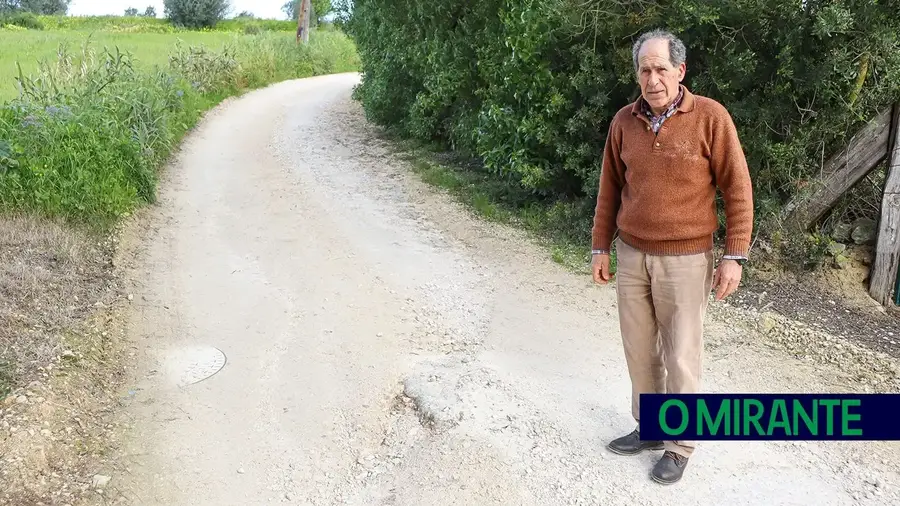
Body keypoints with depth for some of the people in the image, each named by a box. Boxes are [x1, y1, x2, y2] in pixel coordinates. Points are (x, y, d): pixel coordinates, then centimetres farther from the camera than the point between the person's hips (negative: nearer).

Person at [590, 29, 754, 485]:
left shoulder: (710, 117, -11)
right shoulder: (623, 121, 1)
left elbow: (738, 190, -8)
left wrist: (734, 256, -11)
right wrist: (600, 247, 10)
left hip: (686, 259, -4)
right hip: (631, 256, 4)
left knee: (680, 357, 4)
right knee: (639, 351, 13)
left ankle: (680, 443, 22)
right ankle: (649, 427, 31)